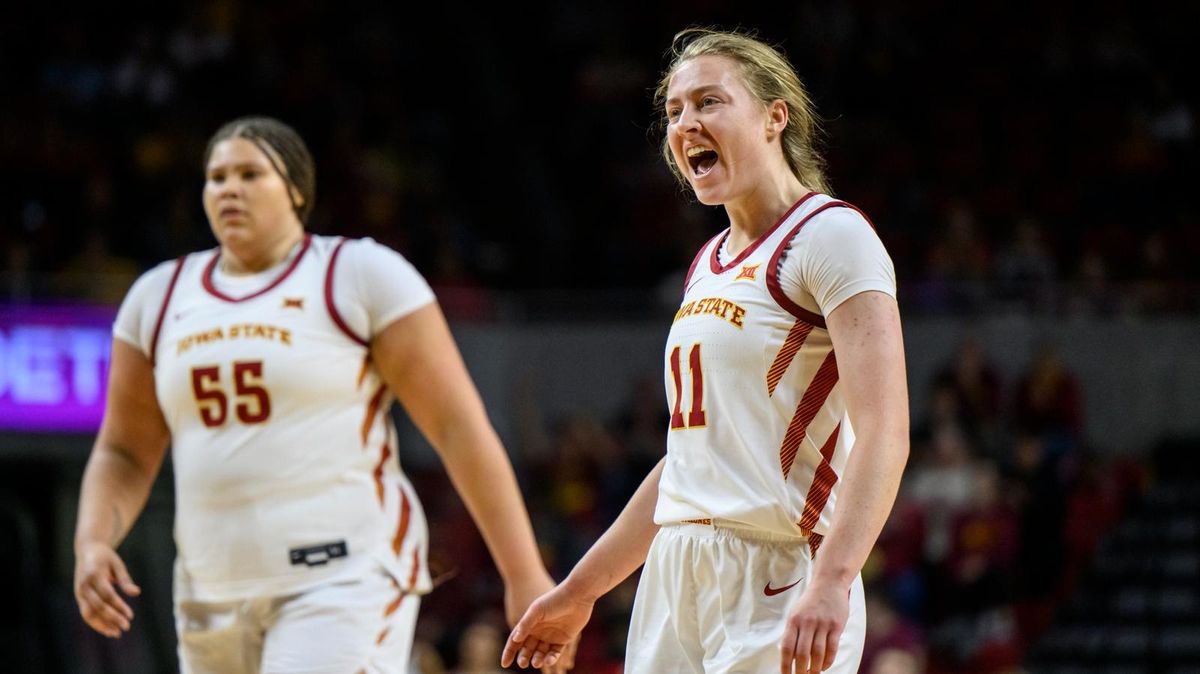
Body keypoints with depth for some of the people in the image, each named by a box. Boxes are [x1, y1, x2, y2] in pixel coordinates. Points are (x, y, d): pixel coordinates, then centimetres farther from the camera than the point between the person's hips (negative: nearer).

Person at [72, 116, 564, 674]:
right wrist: (93, 541, -4)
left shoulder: (363, 276, -2)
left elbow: (458, 426, -5)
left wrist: (523, 572, -11)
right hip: (216, 587, 6)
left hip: (346, 579, -6)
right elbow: (124, 453, 17)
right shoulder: (159, 299, 13)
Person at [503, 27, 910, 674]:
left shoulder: (831, 234, -7)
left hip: (775, 584, -8)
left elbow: (883, 434, -18)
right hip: (675, 581, 8)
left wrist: (830, 583, -30)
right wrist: (579, 591, 26)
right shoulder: (710, 264, 19)